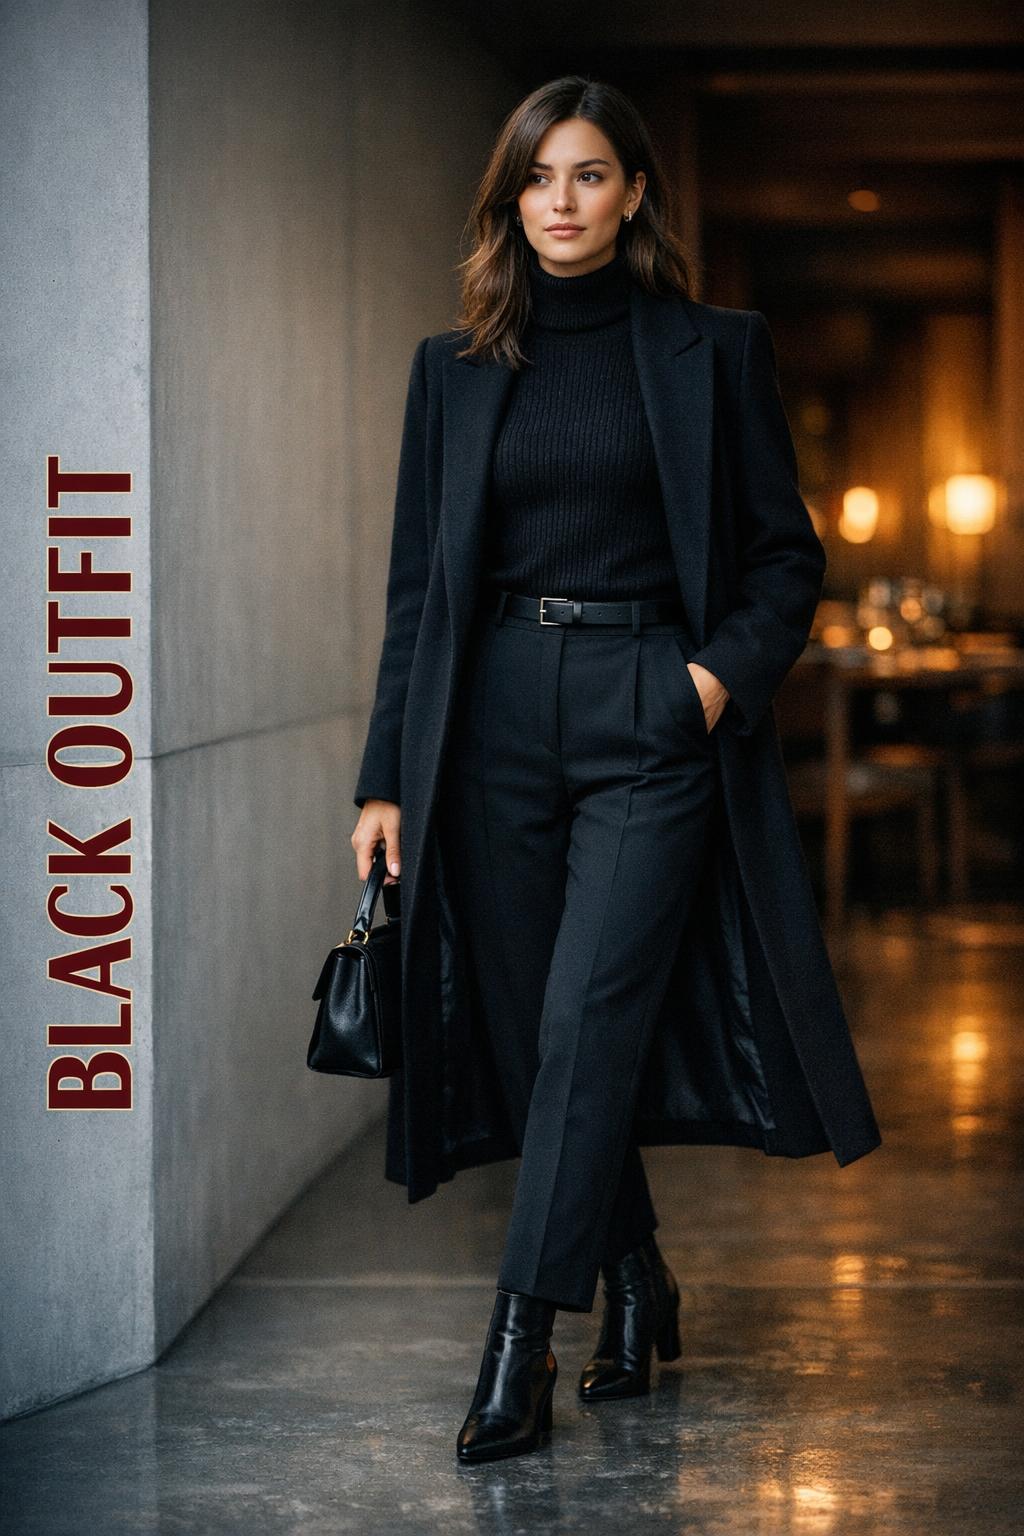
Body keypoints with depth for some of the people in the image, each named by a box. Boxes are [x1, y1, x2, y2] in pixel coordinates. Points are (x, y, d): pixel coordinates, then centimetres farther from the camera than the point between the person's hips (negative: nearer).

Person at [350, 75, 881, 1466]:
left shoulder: (712, 351, 3)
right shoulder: (456, 370, 10)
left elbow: (789, 556, 6)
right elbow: (417, 584, 10)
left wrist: (723, 674, -12)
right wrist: (387, 775, 4)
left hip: (646, 723, -3)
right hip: (497, 723, 4)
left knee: (587, 1022, -13)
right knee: (525, 1036, 6)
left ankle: (521, 1346, -12)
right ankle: (639, 1290, 26)